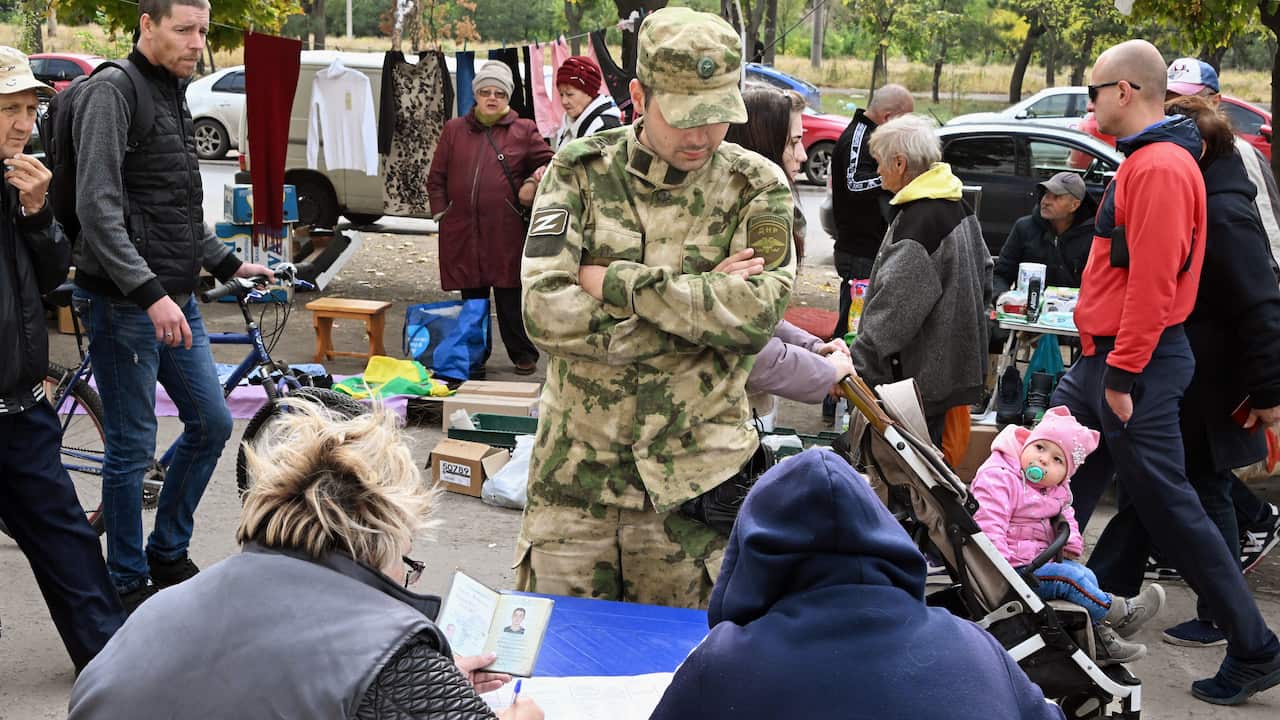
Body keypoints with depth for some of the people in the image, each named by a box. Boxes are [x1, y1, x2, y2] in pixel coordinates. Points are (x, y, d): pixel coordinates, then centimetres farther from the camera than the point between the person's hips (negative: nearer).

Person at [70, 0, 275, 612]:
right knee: (132, 447, 0)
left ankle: (169, 557, 29)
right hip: (124, 305, -9)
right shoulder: (111, 94, -14)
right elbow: (98, 210, -22)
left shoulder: (172, 97, 14)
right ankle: (129, 586, 13)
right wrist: (149, 293, -27)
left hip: (176, 299, 9)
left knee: (211, 423, 13)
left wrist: (226, 264, 22)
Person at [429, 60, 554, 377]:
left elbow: (548, 162, 13)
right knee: (472, 297, 10)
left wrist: (532, 182, -6)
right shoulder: (454, 130, 13)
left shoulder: (524, 131, 6)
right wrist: (442, 214, 6)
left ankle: (524, 355, 12)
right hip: (462, 232, 3)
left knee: (511, 298, 0)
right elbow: (436, 179, 14)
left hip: (506, 232, -2)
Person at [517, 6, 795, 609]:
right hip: (574, 472, 1)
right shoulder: (579, 172, -1)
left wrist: (614, 281, -17)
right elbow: (546, 313, -13)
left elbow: (759, 312, -18)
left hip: (692, 484, -1)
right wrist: (705, 300, -15)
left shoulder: (757, 188, -2)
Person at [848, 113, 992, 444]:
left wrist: (857, 364, -22)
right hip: (953, 364, 10)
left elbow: (895, 308, -24)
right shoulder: (957, 206, 10)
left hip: (921, 376, -10)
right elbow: (984, 270, 22)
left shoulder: (918, 222, -21)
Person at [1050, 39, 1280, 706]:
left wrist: (1123, 375, -22)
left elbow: (1153, 281, -24)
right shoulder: (1143, 162, 14)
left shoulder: (1161, 168, -19)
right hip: (1107, 357, 10)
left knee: (1166, 507, -5)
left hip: (1135, 367, -10)